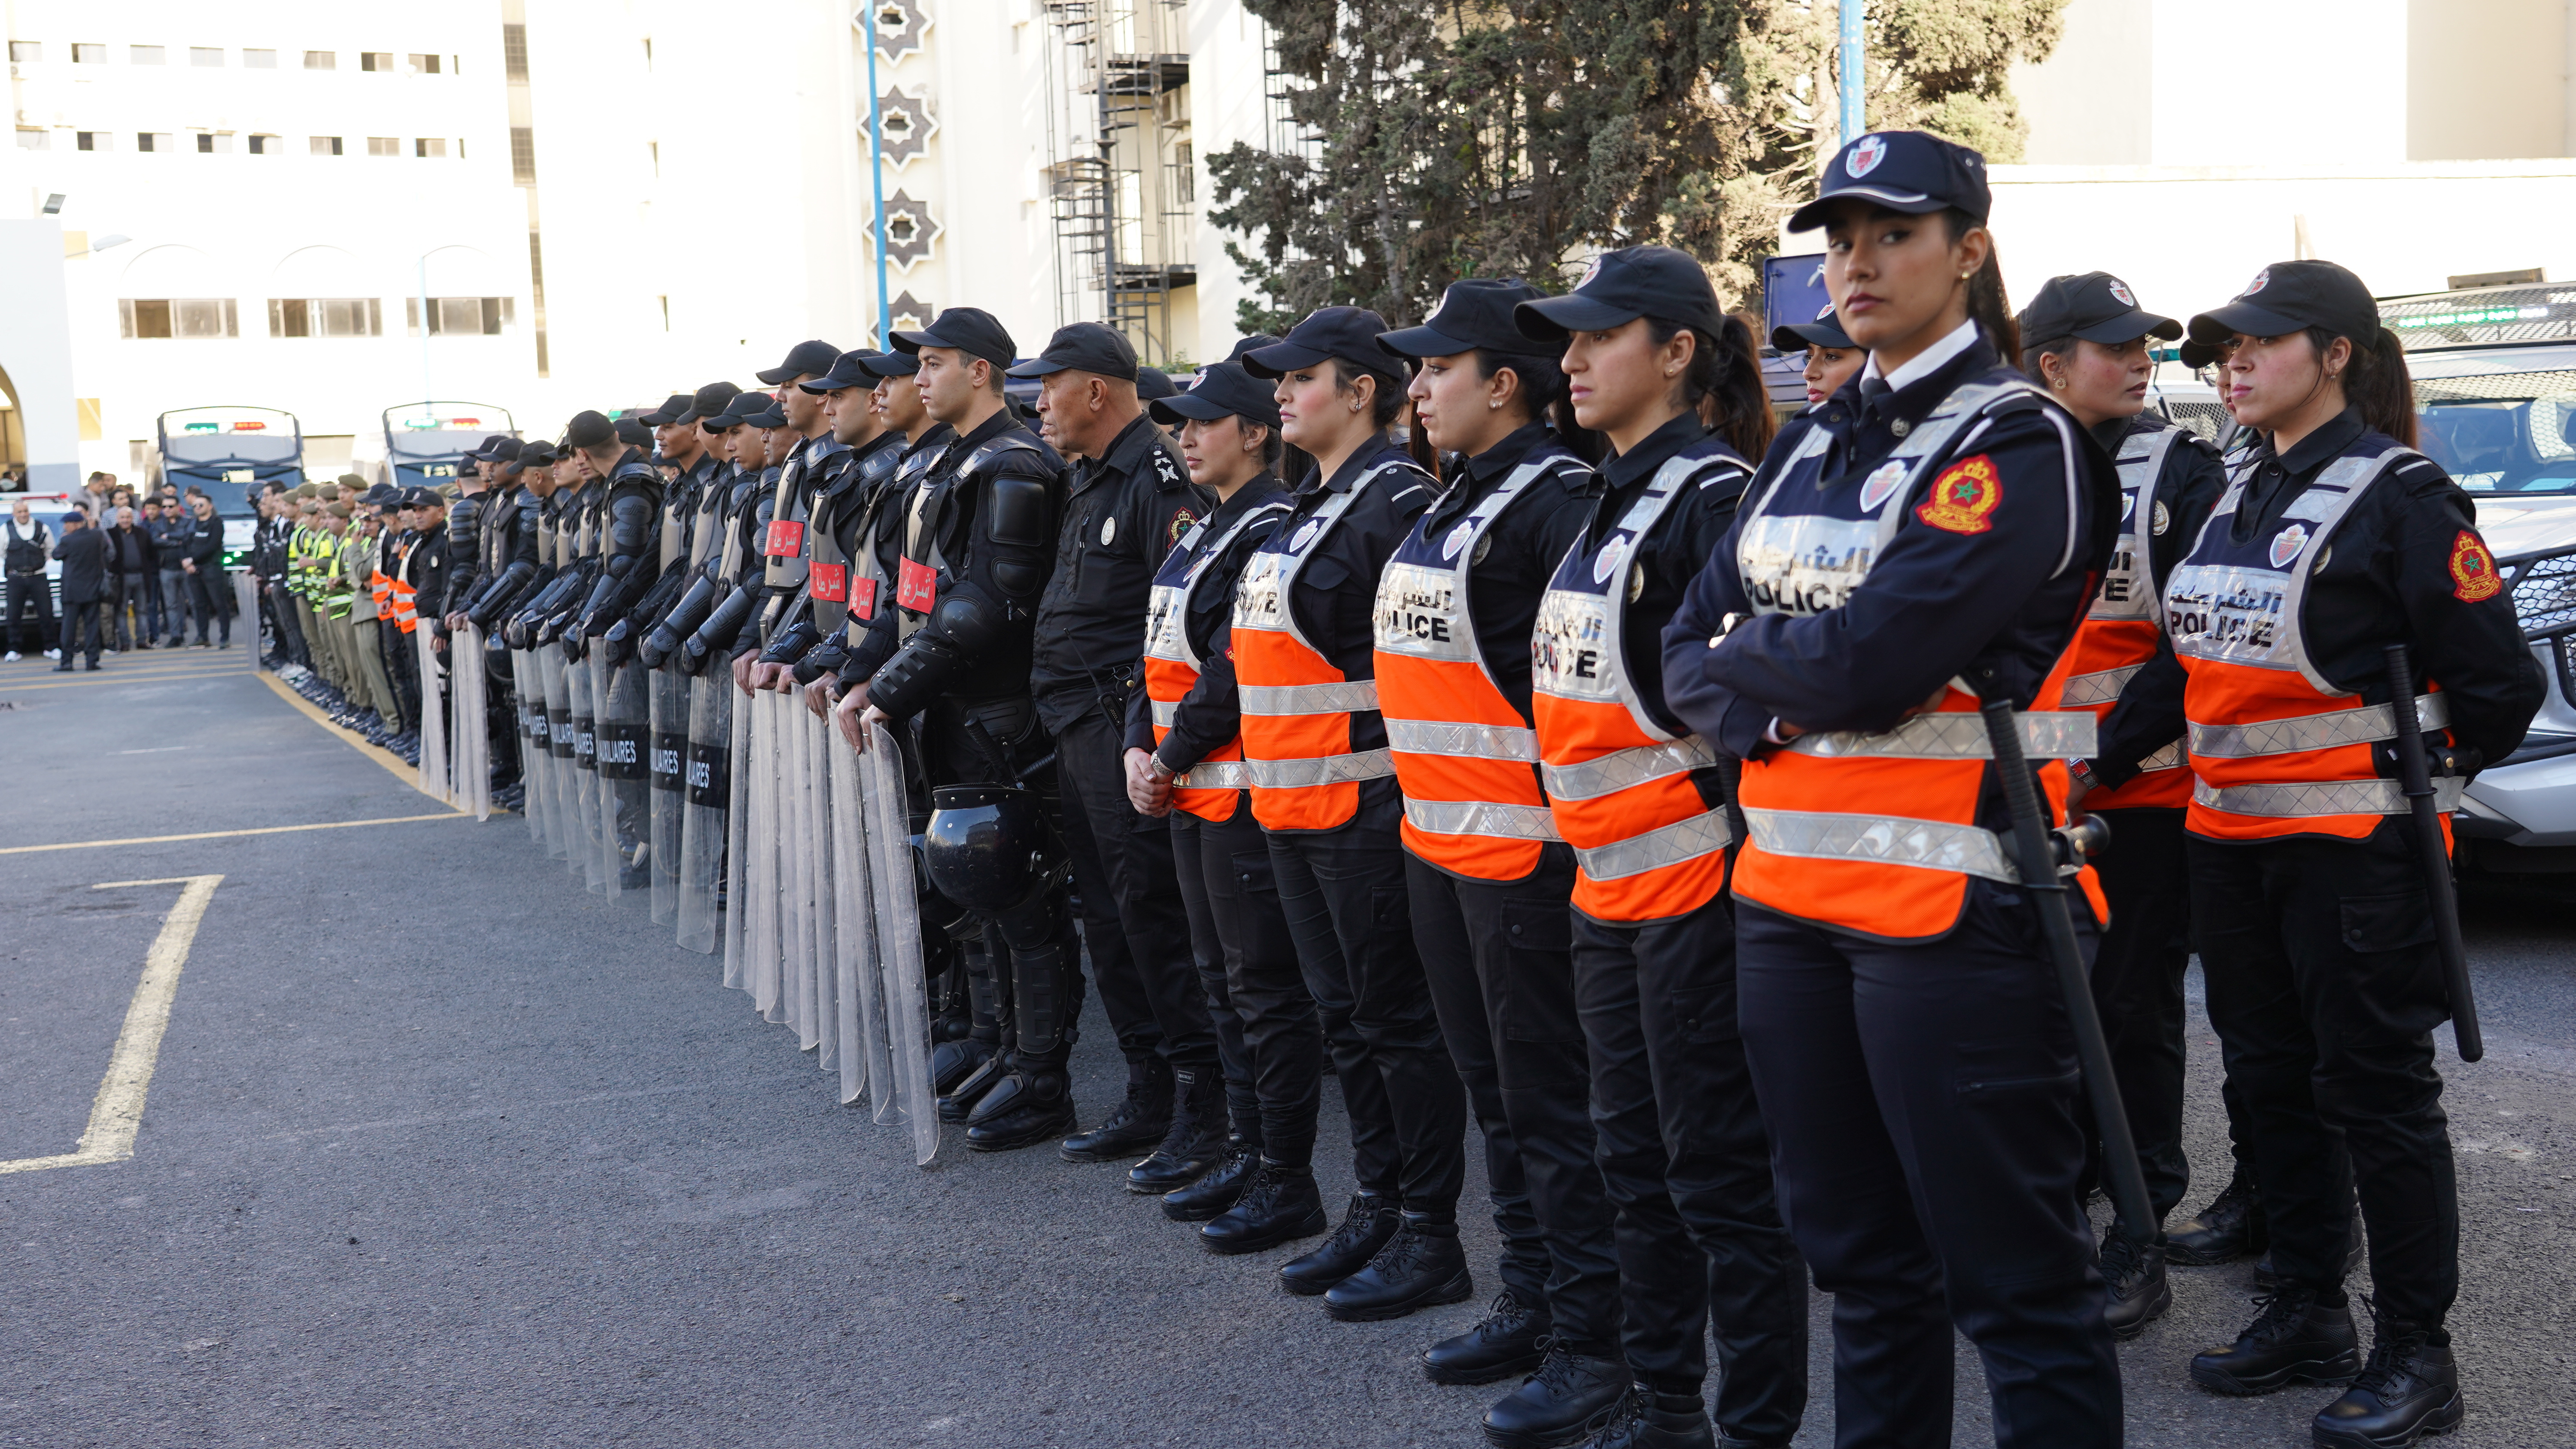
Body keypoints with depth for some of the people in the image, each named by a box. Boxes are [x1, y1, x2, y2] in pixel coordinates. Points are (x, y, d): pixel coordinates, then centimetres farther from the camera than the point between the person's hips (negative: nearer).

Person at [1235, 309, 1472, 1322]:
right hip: (1295, 807, 10)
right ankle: (1376, 1209, 27)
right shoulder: (1310, 507, 16)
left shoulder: (1395, 500, -13)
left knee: (1397, 1020, -1)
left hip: (1365, 802, -10)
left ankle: (1431, 1238, 9)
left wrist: (1392, 766, -18)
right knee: (1345, 1014, 16)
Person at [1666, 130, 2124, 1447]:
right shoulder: (1813, 443, 14)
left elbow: (1874, 659, -20)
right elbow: (1689, 654, 9)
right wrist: (1776, 705, -11)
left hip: (1951, 902, -7)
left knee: (2010, 1272, 1)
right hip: (1789, 893, 8)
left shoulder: (2019, 443, -9)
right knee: (1856, 1247, 19)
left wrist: (1735, 656, -3)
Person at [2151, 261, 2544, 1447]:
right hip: (2228, 839, 8)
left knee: (2374, 1092, -1)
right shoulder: (2240, 494, 13)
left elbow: (2498, 681, -8)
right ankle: (2306, 1315, 28)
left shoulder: (2400, 494, -10)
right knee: (2273, 1079, 14)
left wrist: (2423, 773, 1)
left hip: (2352, 841, -8)